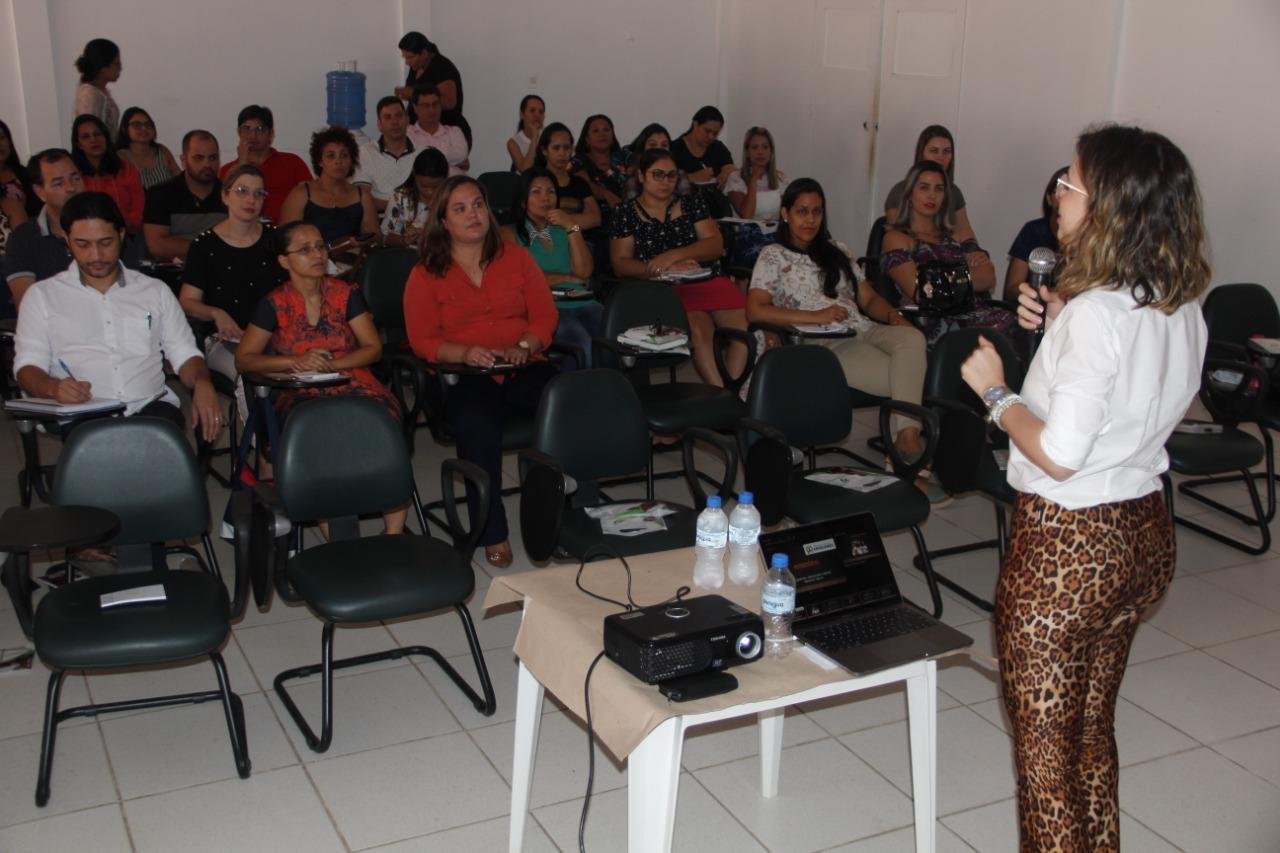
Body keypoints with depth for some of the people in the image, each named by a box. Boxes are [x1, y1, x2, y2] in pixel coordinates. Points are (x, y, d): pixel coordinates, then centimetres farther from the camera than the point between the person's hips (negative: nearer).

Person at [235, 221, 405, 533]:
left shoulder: (346, 293, 11)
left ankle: (395, 529, -24)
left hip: (354, 387, 1)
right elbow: (243, 359, 6)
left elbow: (374, 348, 7)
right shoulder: (274, 304, 7)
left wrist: (330, 364, -9)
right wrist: (295, 362, -10)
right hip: (301, 396, -1)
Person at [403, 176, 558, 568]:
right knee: (477, 423, -38)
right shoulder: (425, 275, 11)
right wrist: (466, 353, -14)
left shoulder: (516, 258, 18)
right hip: (463, 377, -2)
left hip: (524, 369, 2)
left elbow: (545, 315, 12)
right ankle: (492, 533, -25)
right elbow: (423, 341, 5)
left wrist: (523, 346, -9)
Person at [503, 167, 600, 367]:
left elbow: (584, 271, 12)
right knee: (583, 344, -35)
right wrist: (567, 278, 5)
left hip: (581, 303, 4)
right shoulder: (510, 233, 14)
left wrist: (572, 228, 5)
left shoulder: (563, 230, 28)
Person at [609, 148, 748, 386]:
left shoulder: (692, 203, 16)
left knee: (748, 326, -24)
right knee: (699, 331, -34)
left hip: (707, 281, 3)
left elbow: (715, 245, 5)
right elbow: (620, 263, 2)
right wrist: (666, 269, -14)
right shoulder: (626, 213, 10)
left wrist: (672, 256, -13)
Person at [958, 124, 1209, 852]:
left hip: (1066, 548, -8)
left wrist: (996, 391, -10)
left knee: (1045, 746, 8)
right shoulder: (1181, 309, 3)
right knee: (1092, 730, 24)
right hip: (1146, 536, 9)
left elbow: (1058, 455, -25)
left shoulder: (1095, 314, -23)